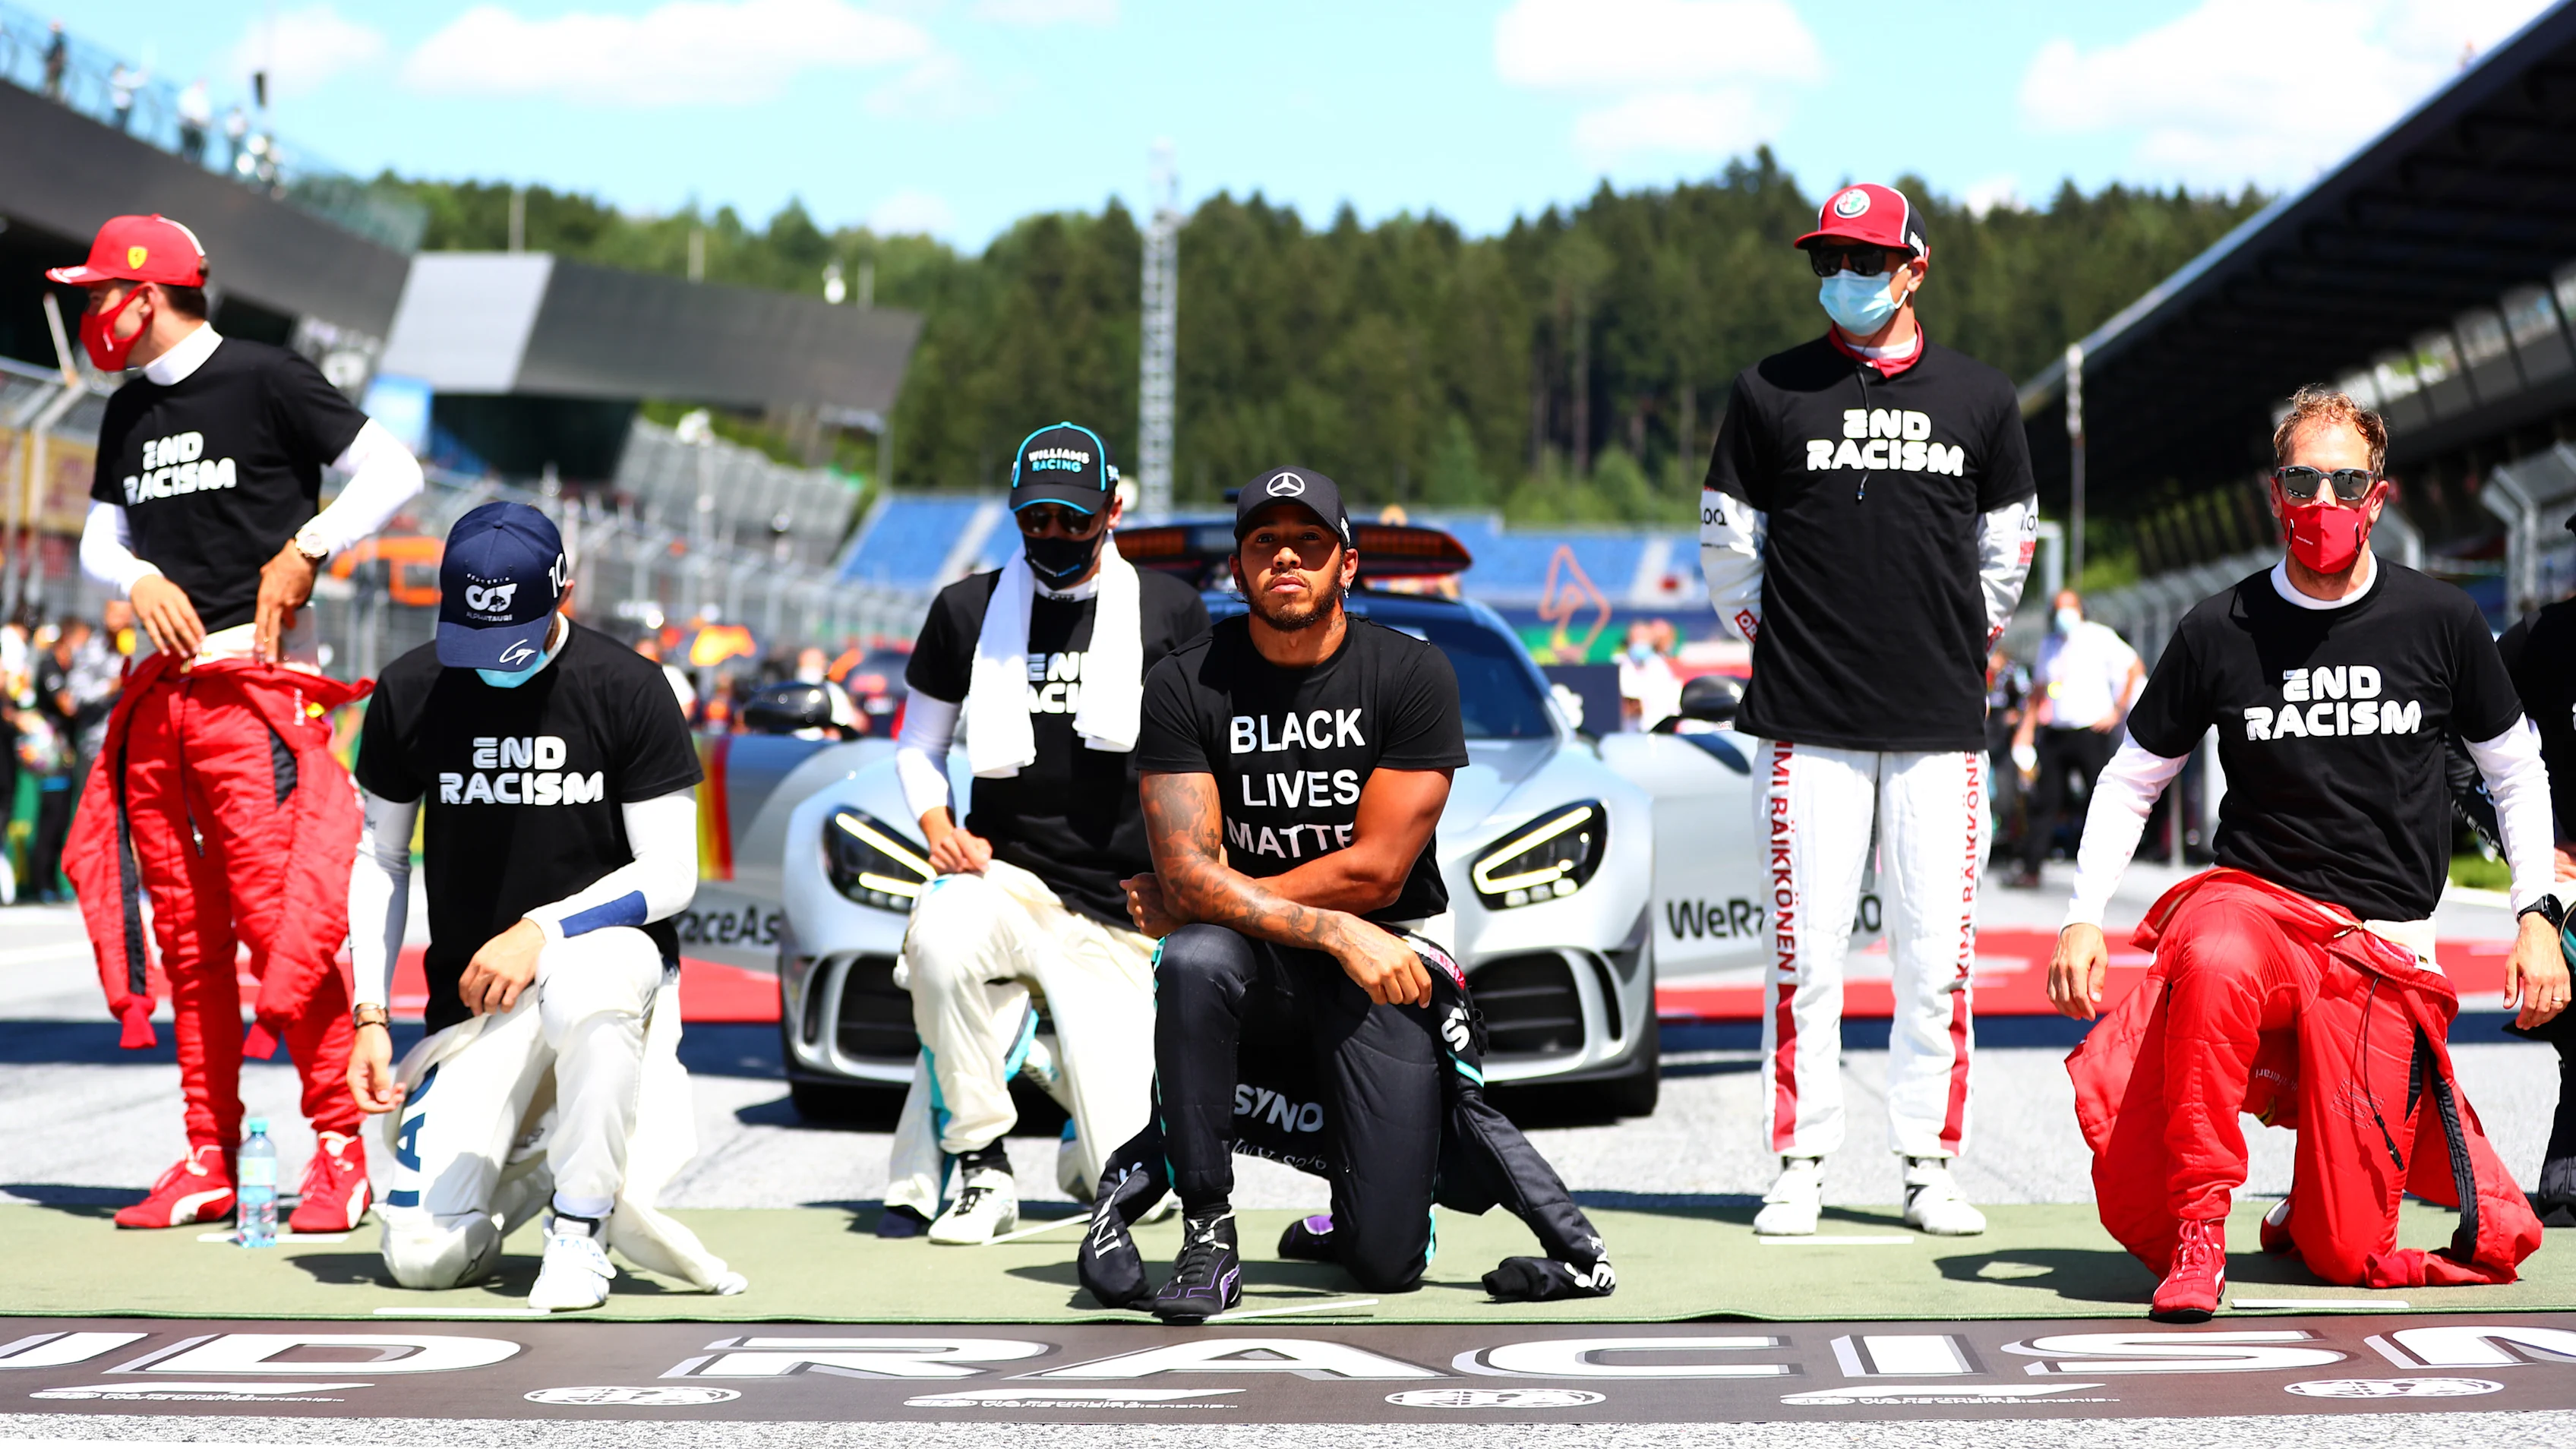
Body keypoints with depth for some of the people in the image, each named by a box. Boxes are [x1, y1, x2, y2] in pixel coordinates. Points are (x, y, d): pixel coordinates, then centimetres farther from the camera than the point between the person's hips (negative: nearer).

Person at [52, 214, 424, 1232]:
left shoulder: (264, 381, -4)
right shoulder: (129, 413, 17)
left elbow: (393, 471, -6)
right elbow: (99, 540, 22)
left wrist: (305, 550, -13)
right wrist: (140, 579, 1)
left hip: (254, 681, -7)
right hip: (162, 688, 7)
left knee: (278, 914, -13)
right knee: (185, 936, 6)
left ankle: (341, 1149, -6)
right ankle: (208, 1163, 11)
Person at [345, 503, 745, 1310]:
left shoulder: (625, 688, -8)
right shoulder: (407, 695, -1)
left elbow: (672, 873, -9)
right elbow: (381, 860, 9)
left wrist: (542, 930, -22)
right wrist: (370, 1015, 0)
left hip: (611, 947, -2)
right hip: (471, 997, 2)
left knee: (585, 989, -42)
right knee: (421, 1257, -13)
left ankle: (579, 1227, -20)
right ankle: (543, 1145, 19)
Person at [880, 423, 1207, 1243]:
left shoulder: (1171, 611, 4)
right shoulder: (968, 610, 6)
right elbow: (918, 744, 16)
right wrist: (938, 827, -4)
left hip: (1119, 919, 0)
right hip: (1003, 874, 1)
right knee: (941, 939, -39)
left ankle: (1060, 1062, 28)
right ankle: (978, 1164, -17)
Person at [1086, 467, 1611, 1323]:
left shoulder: (1413, 674, -8)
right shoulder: (1186, 685, -5)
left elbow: (1377, 871, -13)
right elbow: (1188, 874, -14)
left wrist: (1195, 902, -9)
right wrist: (1335, 930, -26)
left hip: (1388, 959, -1)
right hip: (1257, 969, 1)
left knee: (1387, 1261, -12)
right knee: (1193, 958, -37)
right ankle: (1207, 1230, -19)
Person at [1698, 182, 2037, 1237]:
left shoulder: (1980, 399, 9)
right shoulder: (1771, 394, 5)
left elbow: (2006, 553, 17)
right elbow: (1727, 547, 10)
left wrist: (1960, 648, 12)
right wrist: (1787, 645, 7)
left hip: (1943, 725, 1)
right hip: (1808, 721, -1)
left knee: (1937, 955, 2)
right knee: (1807, 951, -1)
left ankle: (1928, 1161, 11)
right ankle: (1801, 1162, 7)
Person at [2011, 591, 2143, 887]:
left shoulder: (2100, 637, 0)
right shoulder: (2048, 644, 14)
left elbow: (2135, 668, 2)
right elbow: (2039, 689, 22)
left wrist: (2117, 710, -3)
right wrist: (2027, 726, 13)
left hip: (2092, 731, -4)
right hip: (2055, 733, 4)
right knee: (2046, 800, 0)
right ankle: (2031, 868, 3)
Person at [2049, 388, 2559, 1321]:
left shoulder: (2439, 622, 1)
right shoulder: (2220, 632, 0)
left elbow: (2517, 770, 13)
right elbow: (2133, 779, 10)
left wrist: (2538, 915, 3)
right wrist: (2084, 918, -2)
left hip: (2381, 946, 0)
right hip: (2253, 901, 0)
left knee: (2345, 1255, -8)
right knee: (2213, 962, -41)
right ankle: (2197, 1231, -27)